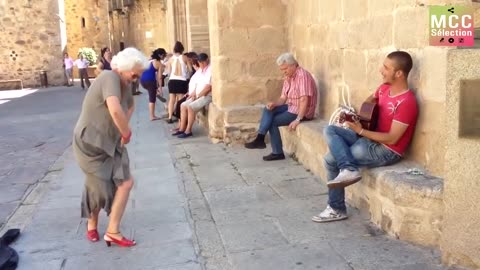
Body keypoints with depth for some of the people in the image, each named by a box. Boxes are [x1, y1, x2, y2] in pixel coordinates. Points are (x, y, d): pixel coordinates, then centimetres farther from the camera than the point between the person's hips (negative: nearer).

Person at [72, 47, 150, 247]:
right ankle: (92, 224, 31)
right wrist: (127, 133, -26)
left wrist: (123, 131, 10)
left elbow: (130, 106, 23)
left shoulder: (124, 83, 1)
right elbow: (115, 110, -42)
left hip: (111, 143, 8)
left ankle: (112, 231, 10)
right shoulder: (110, 78, -25)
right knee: (99, 188, 4)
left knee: (126, 182, 0)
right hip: (91, 144, -8)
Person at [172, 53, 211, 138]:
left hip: (207, 96, -9)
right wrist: (193, 93, 1)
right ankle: (182, 129, 1)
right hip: (199, 95, 9)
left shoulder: (210, 70, -15)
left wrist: (197, 96, -13)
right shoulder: (200, 70, 14)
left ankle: (188, 131, -17)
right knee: (183, 105, -1)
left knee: (190, 107, -25)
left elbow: (208, 87, -20)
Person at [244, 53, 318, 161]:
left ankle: (278, 152, -3)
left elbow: (304, 100, -28)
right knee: (268, 109, -8)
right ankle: (260, 138, -15)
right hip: (291, 107, 9)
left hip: (302, 112, -9)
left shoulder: (302, 75, -20)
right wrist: (274, 104, -13)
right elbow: (283, 98, 9)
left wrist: (297, 120, -31)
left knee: (272, 122, -11)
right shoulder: (288, 77, 9)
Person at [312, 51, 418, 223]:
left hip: (386, 151, -9)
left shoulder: (407, 102, -22)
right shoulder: (384, 88, 3)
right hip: (370, 138, 9)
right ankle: (349, 169, -19)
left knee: (331, 159, -13)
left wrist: (360, 131, -21)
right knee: (330, 130, -9)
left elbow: (392, 139, -23)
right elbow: (370, 101, 25)